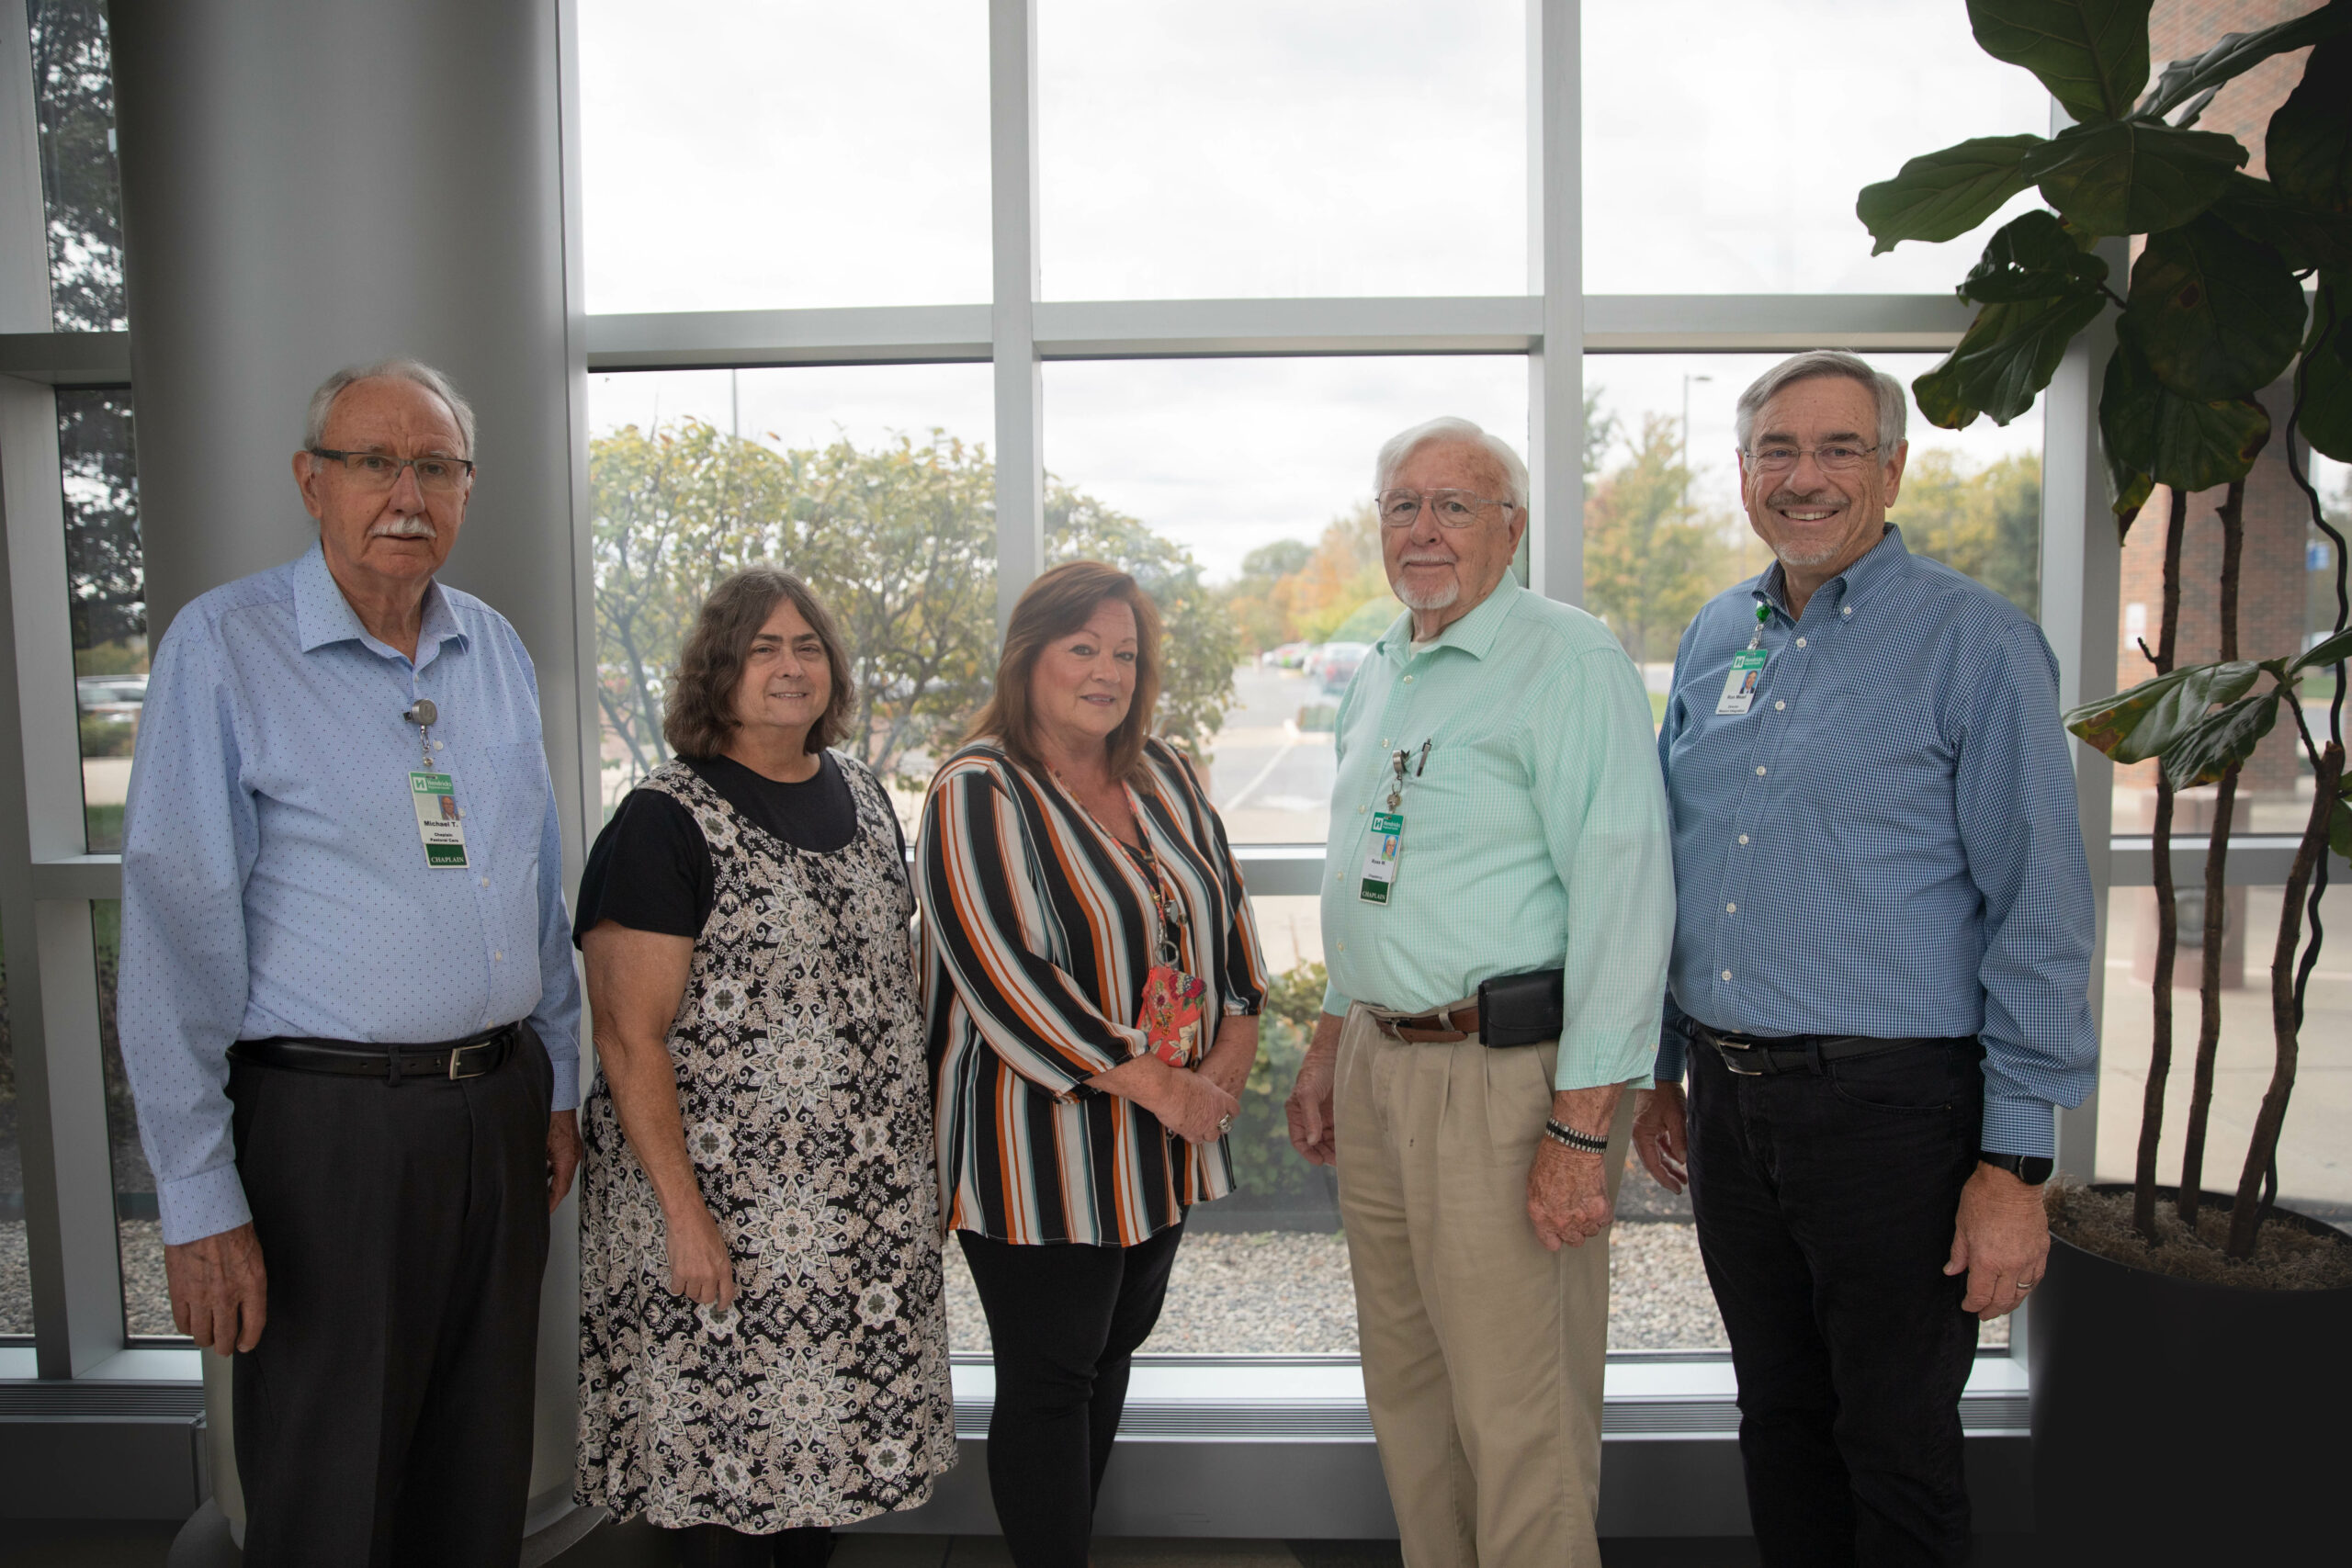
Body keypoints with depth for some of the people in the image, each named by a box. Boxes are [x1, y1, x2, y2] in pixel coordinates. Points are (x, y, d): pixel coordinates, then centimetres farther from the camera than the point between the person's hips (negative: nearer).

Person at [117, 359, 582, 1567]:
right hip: (328, 1121, -5)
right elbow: (178, 925, -11)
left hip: (500, 1110, 5)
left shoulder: (499, 651, 8)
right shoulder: (225, 645, -8)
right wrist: (198, 1195, -12)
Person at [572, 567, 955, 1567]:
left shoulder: (861, 795, 9)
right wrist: (683, 1213, -17)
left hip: (870, 1202, 6)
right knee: (723, 1445, 5)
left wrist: (917, 1129, 14)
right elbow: (629, 1036, -14)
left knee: (835, 1415, 15)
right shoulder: (665, 821, -11)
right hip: (723, 1201, -6)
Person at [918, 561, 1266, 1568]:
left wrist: (1234, 1039, -2)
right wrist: (1151, 1082, -21)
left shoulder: (1163, 776, 8)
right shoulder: (977, 795, -14)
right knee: (1049, 1380, 4)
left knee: (1115, 1349, 18)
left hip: (1165, 1137, 7)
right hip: (1045, 1144, -7)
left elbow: (1227, 911, 14)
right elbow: (1005, 977, -21)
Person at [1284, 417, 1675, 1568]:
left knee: (1518, 1414, 2)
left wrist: (1582, 1128, -21)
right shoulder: (1377, 677, 15)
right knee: (1406, 1384, 19)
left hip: (1508, 1075, -8)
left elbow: (1624, 897, -18)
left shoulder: (1570, 662, -11)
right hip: (1381, 1069, 8)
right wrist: (1329, 1045, 21)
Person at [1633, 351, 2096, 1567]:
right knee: (1778, 1422, 19)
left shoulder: (1975, 642, -8)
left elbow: (2041, 914, -10)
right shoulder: (1713, 639, 9)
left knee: (1896, 1451, 8)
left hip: (1892, 1104, -5)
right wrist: (1660, 1070, 16)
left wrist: (2017, 1162, -13)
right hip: (1730, 1100, 5)